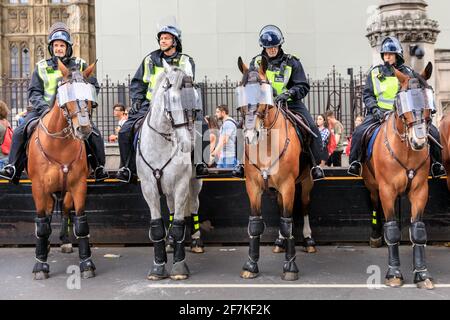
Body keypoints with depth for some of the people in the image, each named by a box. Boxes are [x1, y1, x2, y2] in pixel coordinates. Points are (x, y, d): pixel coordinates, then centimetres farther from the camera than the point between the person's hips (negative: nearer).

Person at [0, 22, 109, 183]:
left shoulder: (79, 65, 7)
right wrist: (44, 107, -15)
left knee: (94, 133, -22)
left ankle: (99, 168, -7)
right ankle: (13, 168, -6)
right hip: (45, 110, 1)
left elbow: (94, 86, 9)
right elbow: (34, 92, 5)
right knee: (20, 132, -14)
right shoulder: (41, 67, 9)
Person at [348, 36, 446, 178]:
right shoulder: (375, 72, 8)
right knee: (359, 132, -25)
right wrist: (374, 109, -10)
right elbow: (367, 94, 7)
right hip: (380, 113, -1)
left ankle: (436, 163, 8)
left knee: (433, 132, -12)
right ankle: (355, 162, -5)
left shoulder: (408, 73, 10)